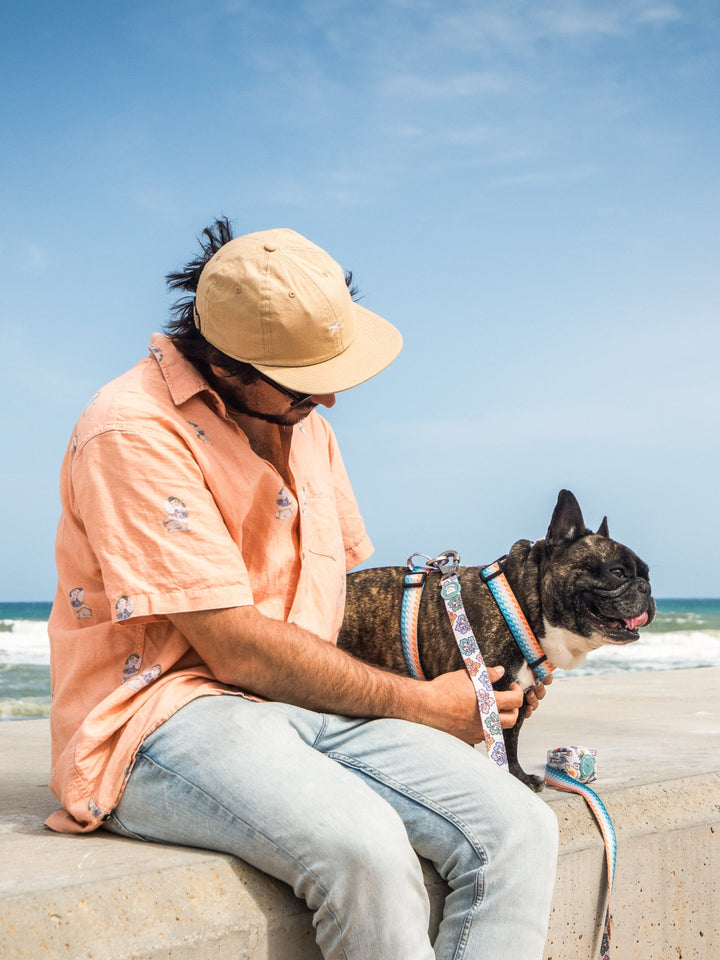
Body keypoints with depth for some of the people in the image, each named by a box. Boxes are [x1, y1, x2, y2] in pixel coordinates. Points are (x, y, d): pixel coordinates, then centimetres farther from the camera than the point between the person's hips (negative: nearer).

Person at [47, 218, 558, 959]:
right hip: (165, 711, -7)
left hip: (308, 702, 8)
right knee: (362, 847, -36)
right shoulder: (134, 433, -14)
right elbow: (239, 649, -17)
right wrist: (417, 704, -8)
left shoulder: (302, 424, 15)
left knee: (519, 829, -16)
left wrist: (465, 684, 9)